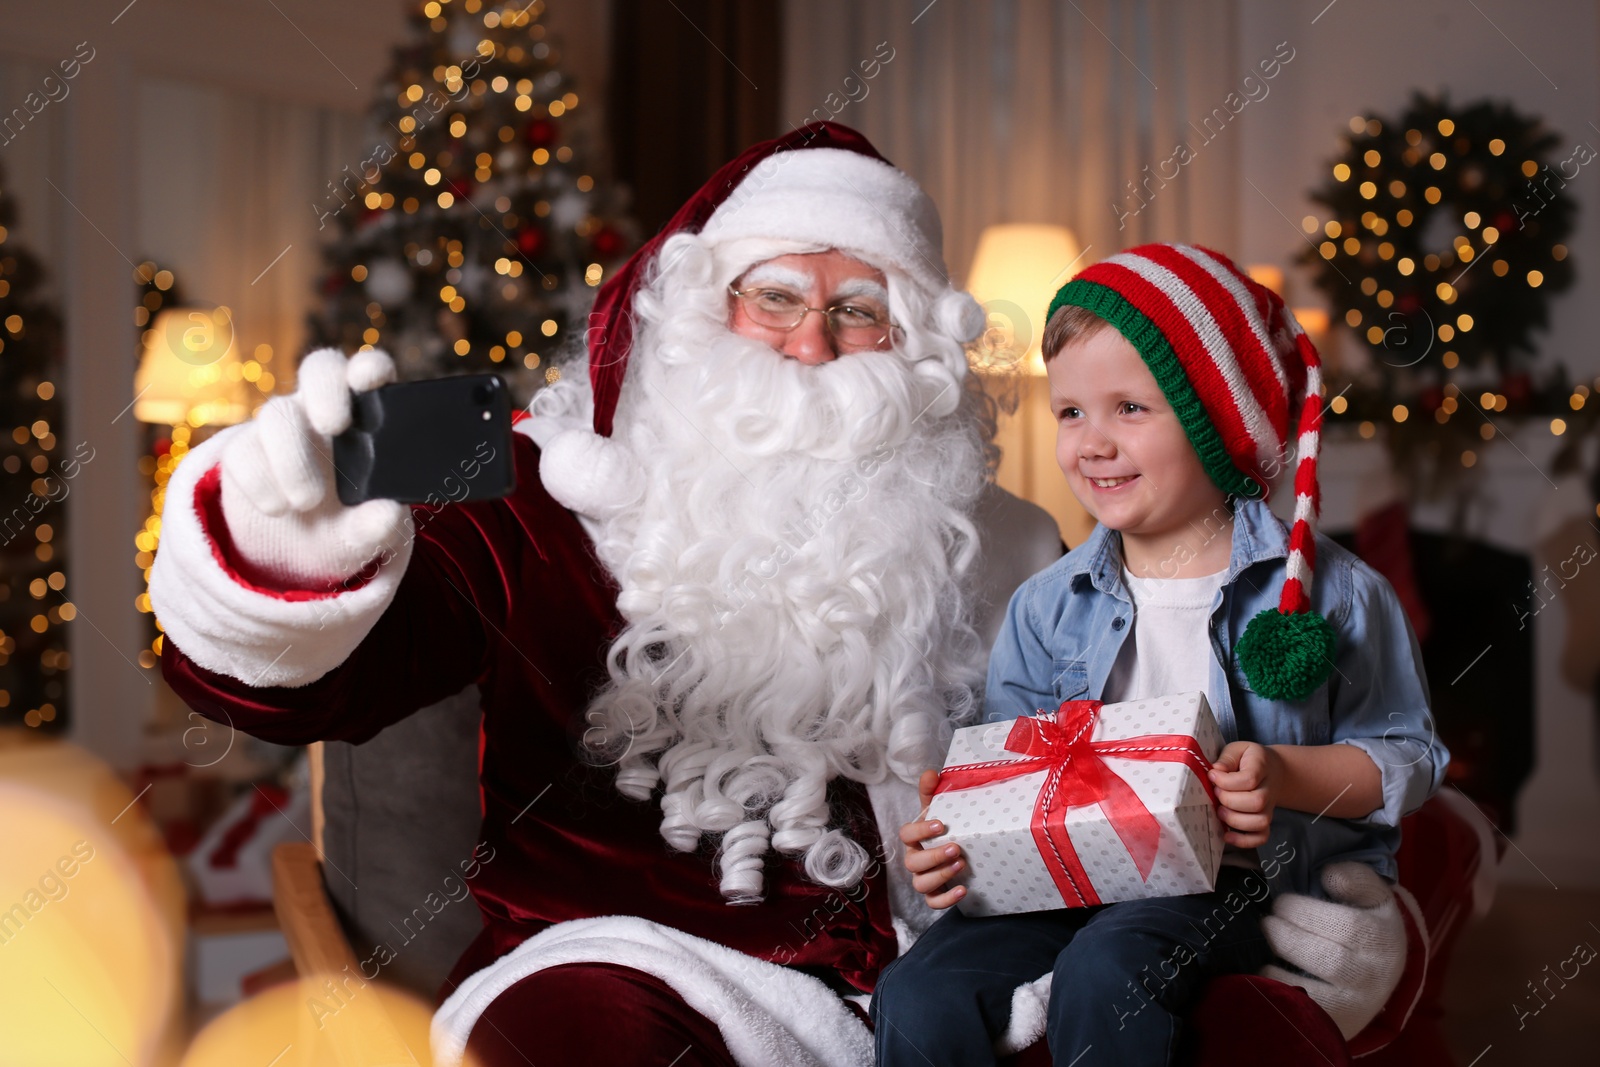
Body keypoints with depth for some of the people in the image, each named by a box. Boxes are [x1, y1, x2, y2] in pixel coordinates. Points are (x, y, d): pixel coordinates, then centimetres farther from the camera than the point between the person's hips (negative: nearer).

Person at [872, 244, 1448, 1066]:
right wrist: (950, 835, -8)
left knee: (1104, 968, -33)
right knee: (919, 994, -21)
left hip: (1241, 877, -3)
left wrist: (1286, 776, -15)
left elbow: (1405, 758, 3)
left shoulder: (1325, 590, -1)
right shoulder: (1046, 605, 10)